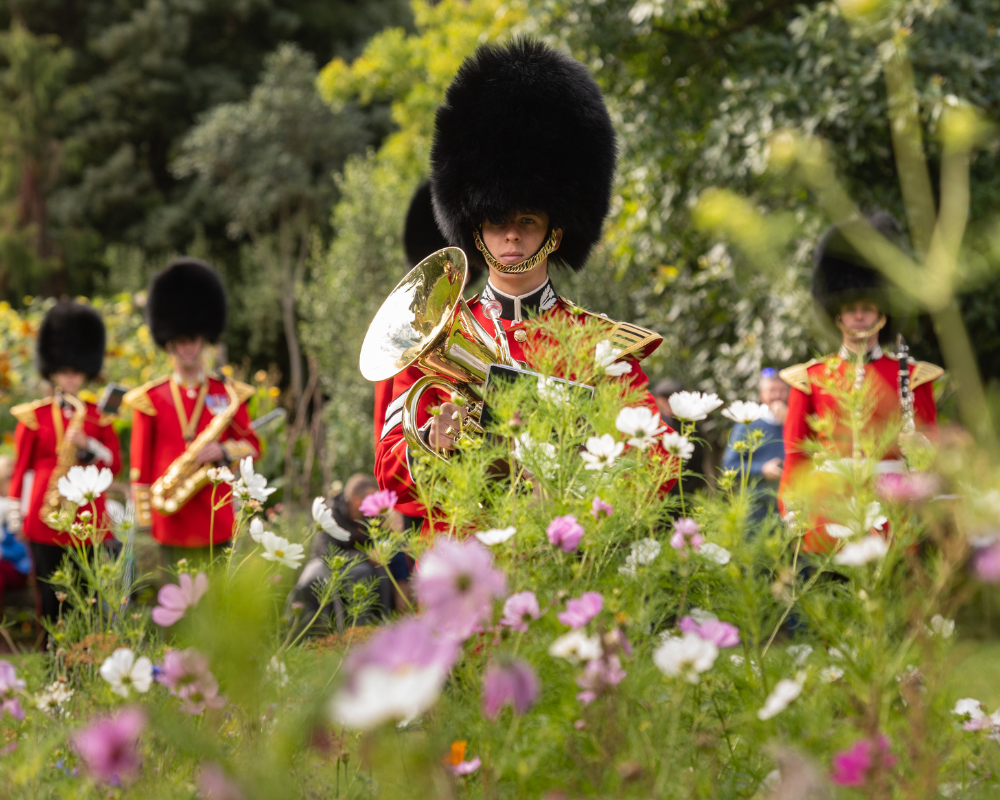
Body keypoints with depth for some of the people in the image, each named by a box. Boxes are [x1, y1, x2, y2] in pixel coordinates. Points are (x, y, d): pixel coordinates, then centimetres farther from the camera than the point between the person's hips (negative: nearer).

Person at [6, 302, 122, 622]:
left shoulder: (98, 417, 9)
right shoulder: (33, 416, 4)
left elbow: (115, 464, 3)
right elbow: (20, 467, 6)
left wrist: (86, 445, -15)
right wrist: (14, 515, 2)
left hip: (88, 520, 1)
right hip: (46, 520, -1)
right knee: (50, 596, 1)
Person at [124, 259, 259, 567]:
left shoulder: (228, 394, 7)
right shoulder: (151, 398, 5)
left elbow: (252, 446, 11)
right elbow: (141, 461, 5)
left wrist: (223, 451, -10)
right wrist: (143, 514, 0)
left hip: (215, 517, 1)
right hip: (171, 519, 0)